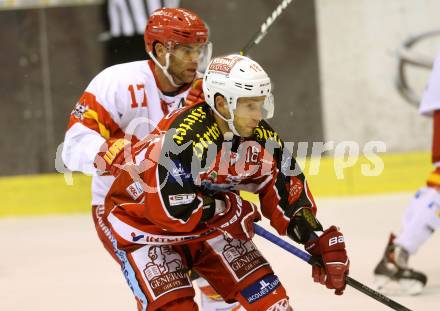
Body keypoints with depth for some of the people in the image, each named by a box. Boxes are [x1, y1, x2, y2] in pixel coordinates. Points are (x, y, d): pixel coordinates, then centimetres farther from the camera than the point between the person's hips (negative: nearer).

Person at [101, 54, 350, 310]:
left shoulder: (261, 137, -12)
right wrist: (232, 210, -20)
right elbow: (172, 211, -33)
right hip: (142, 221, -6)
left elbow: (290, 195, -2)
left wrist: (324, 244, -10)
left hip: (209, 221, 6)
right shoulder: (184, 137, -34)